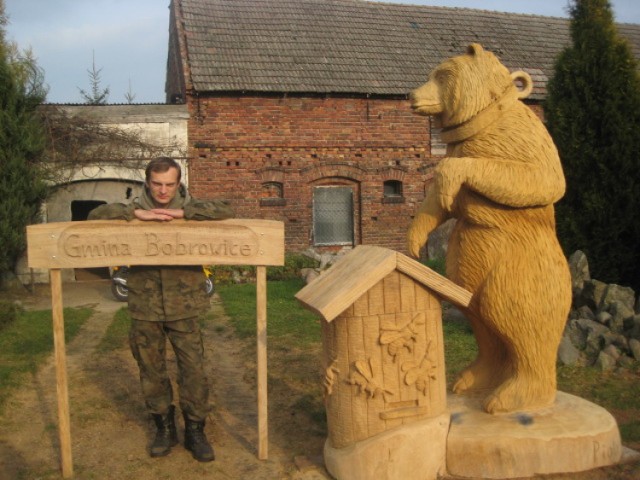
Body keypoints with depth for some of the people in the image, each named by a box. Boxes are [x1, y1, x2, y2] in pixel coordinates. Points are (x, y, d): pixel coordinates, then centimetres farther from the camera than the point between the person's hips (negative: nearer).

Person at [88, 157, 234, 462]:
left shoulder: (190, 209, 3)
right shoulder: (135, 210, 4)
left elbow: (225, 212, -12)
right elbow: (96, 215, -7)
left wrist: (181, 212, -19)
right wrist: (137, 213, -18)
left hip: (184, 305, -1)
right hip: (145, 308, 1)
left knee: (193, 368, 1)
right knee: (151, 370, 11)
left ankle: (195, 431, 18)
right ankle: (164, 428, 29)